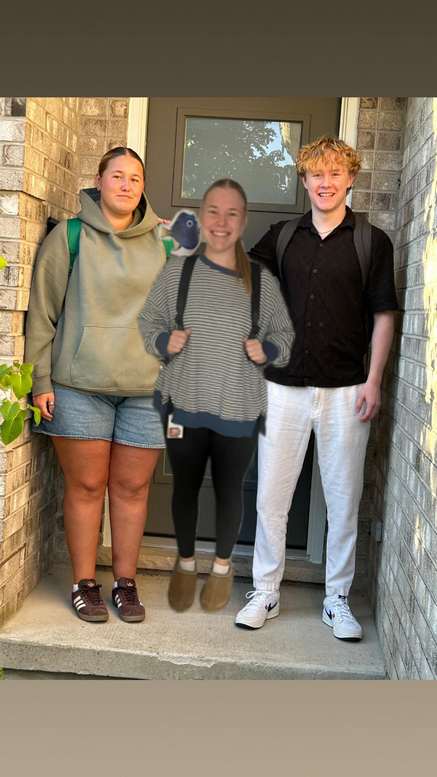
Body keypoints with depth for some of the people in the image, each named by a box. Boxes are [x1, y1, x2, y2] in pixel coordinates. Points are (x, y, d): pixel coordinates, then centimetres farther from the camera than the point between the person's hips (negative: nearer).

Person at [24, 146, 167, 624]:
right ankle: (84, 583, 18)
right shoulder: (70, 236, 2)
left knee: (132, 487, 7)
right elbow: (42, 312, 2)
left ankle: (125, 583, 21)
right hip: (81, 385, -2)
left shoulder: (162, 242, 9)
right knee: (85, 486, 4)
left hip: (147, 388, 2)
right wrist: (41, 380, -4)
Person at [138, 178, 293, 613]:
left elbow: (285, 335, 5)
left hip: (240, 410, 0)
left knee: (229, 490, 14)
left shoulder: (263, 280, -5)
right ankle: (185, 563, 39)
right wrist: (164, 342, -14)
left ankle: (222, 565, 38)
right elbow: (148, 322, 5)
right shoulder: (176, 270, -4)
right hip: (185, 404, 1)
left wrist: (267, 351, -14)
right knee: (185, 487, 16)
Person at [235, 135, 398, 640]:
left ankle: (337, 601, 21)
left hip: (345, 390, -2)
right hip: (285, 385, 2)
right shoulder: (282, 237, 9)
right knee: (271, 496, 4)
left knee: (343, 500, 6)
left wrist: (374, 382, -6)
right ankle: (265, 593, 19)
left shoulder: (372, 241, 2)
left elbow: (383, 315, 2)